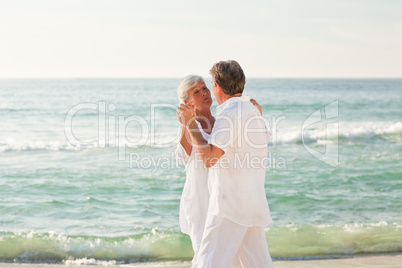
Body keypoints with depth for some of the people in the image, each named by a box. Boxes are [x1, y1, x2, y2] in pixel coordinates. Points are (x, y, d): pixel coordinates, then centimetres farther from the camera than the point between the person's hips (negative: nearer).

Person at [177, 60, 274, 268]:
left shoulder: (230, 112, -13)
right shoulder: (253, 112, 16)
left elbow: (209, 157, -20)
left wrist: (190, 124, -10)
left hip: (231, 202, -9)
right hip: (253, 202, 9)